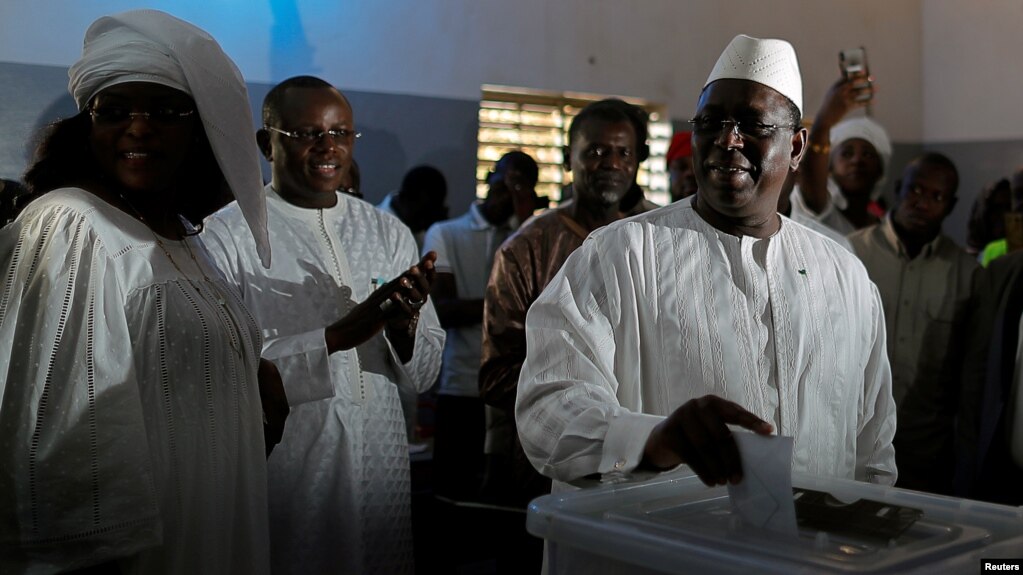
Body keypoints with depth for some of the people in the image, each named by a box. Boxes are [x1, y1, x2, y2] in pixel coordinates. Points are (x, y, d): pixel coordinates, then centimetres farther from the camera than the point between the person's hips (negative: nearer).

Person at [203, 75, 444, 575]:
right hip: (279, 482, -4)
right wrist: (339, 335, -24)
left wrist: (405, 323, -15)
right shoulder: (226, 235, -8)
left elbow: (423, 376, 5)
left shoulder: (389, 233, 6)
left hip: (381, 476, 5)